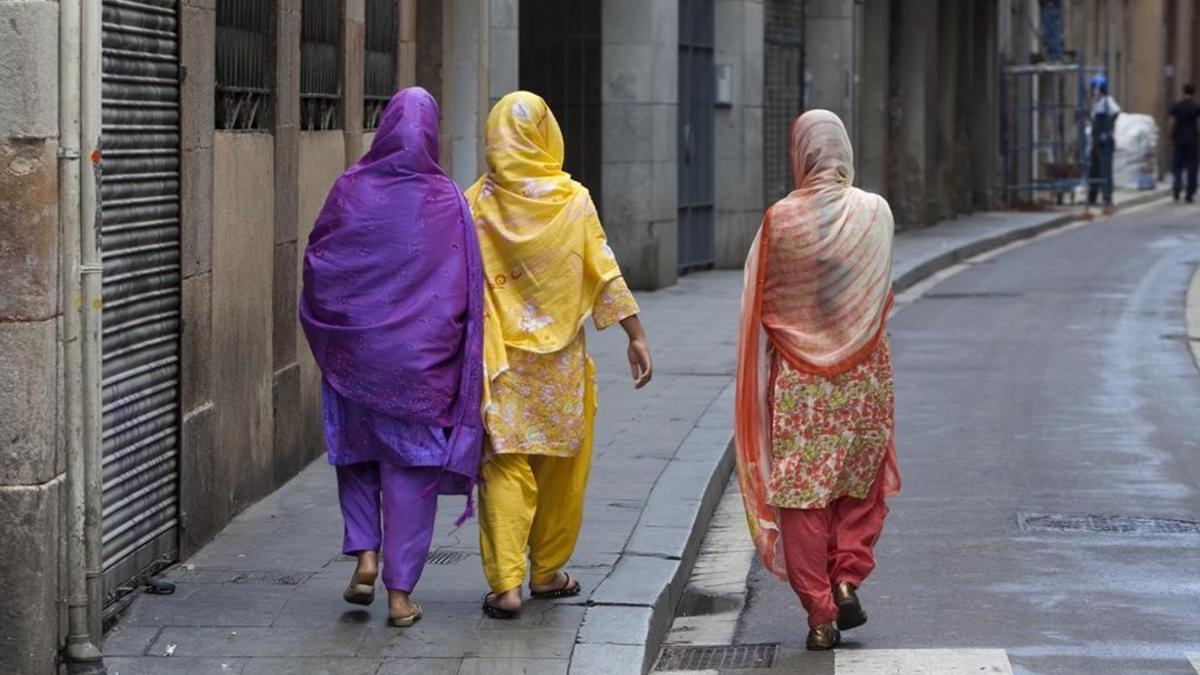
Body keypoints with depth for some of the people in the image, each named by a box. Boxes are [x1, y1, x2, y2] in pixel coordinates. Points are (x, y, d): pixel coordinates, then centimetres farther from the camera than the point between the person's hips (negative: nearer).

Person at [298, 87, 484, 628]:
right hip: (421, 358, -1)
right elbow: (467, 286, -6)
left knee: (356, 451, 22)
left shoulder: (350, 190, -5)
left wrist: (326, 330, 16)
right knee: (411, 465, 7)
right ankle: (400, 592, 7)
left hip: (354, 351, 1)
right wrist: (454, 354, 4)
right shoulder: (446, 201, -8)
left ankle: (364, 554, 9)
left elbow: (316, 265, 0)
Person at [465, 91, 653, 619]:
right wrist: (636, 336, 1)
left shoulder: (476, 203, -4)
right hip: (561, 358, 0)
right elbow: (607, 274, -5)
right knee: (560, 464, 15)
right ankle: (546, 571, 26)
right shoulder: (572, 199, -5)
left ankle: (505, 583, -10)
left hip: (500, 357, 0)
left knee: (505, 464, 1)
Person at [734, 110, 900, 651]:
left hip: (798, 380, -1)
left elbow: (760, 303, -2)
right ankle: (848, 579, 6)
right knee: (861, 484, 20)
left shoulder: (780, 219, -12)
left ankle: (819, 614, 5)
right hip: (864, 373, 1)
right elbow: (884, 292, 6)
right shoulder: (874, 212, -7)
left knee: (802, 491, 6)